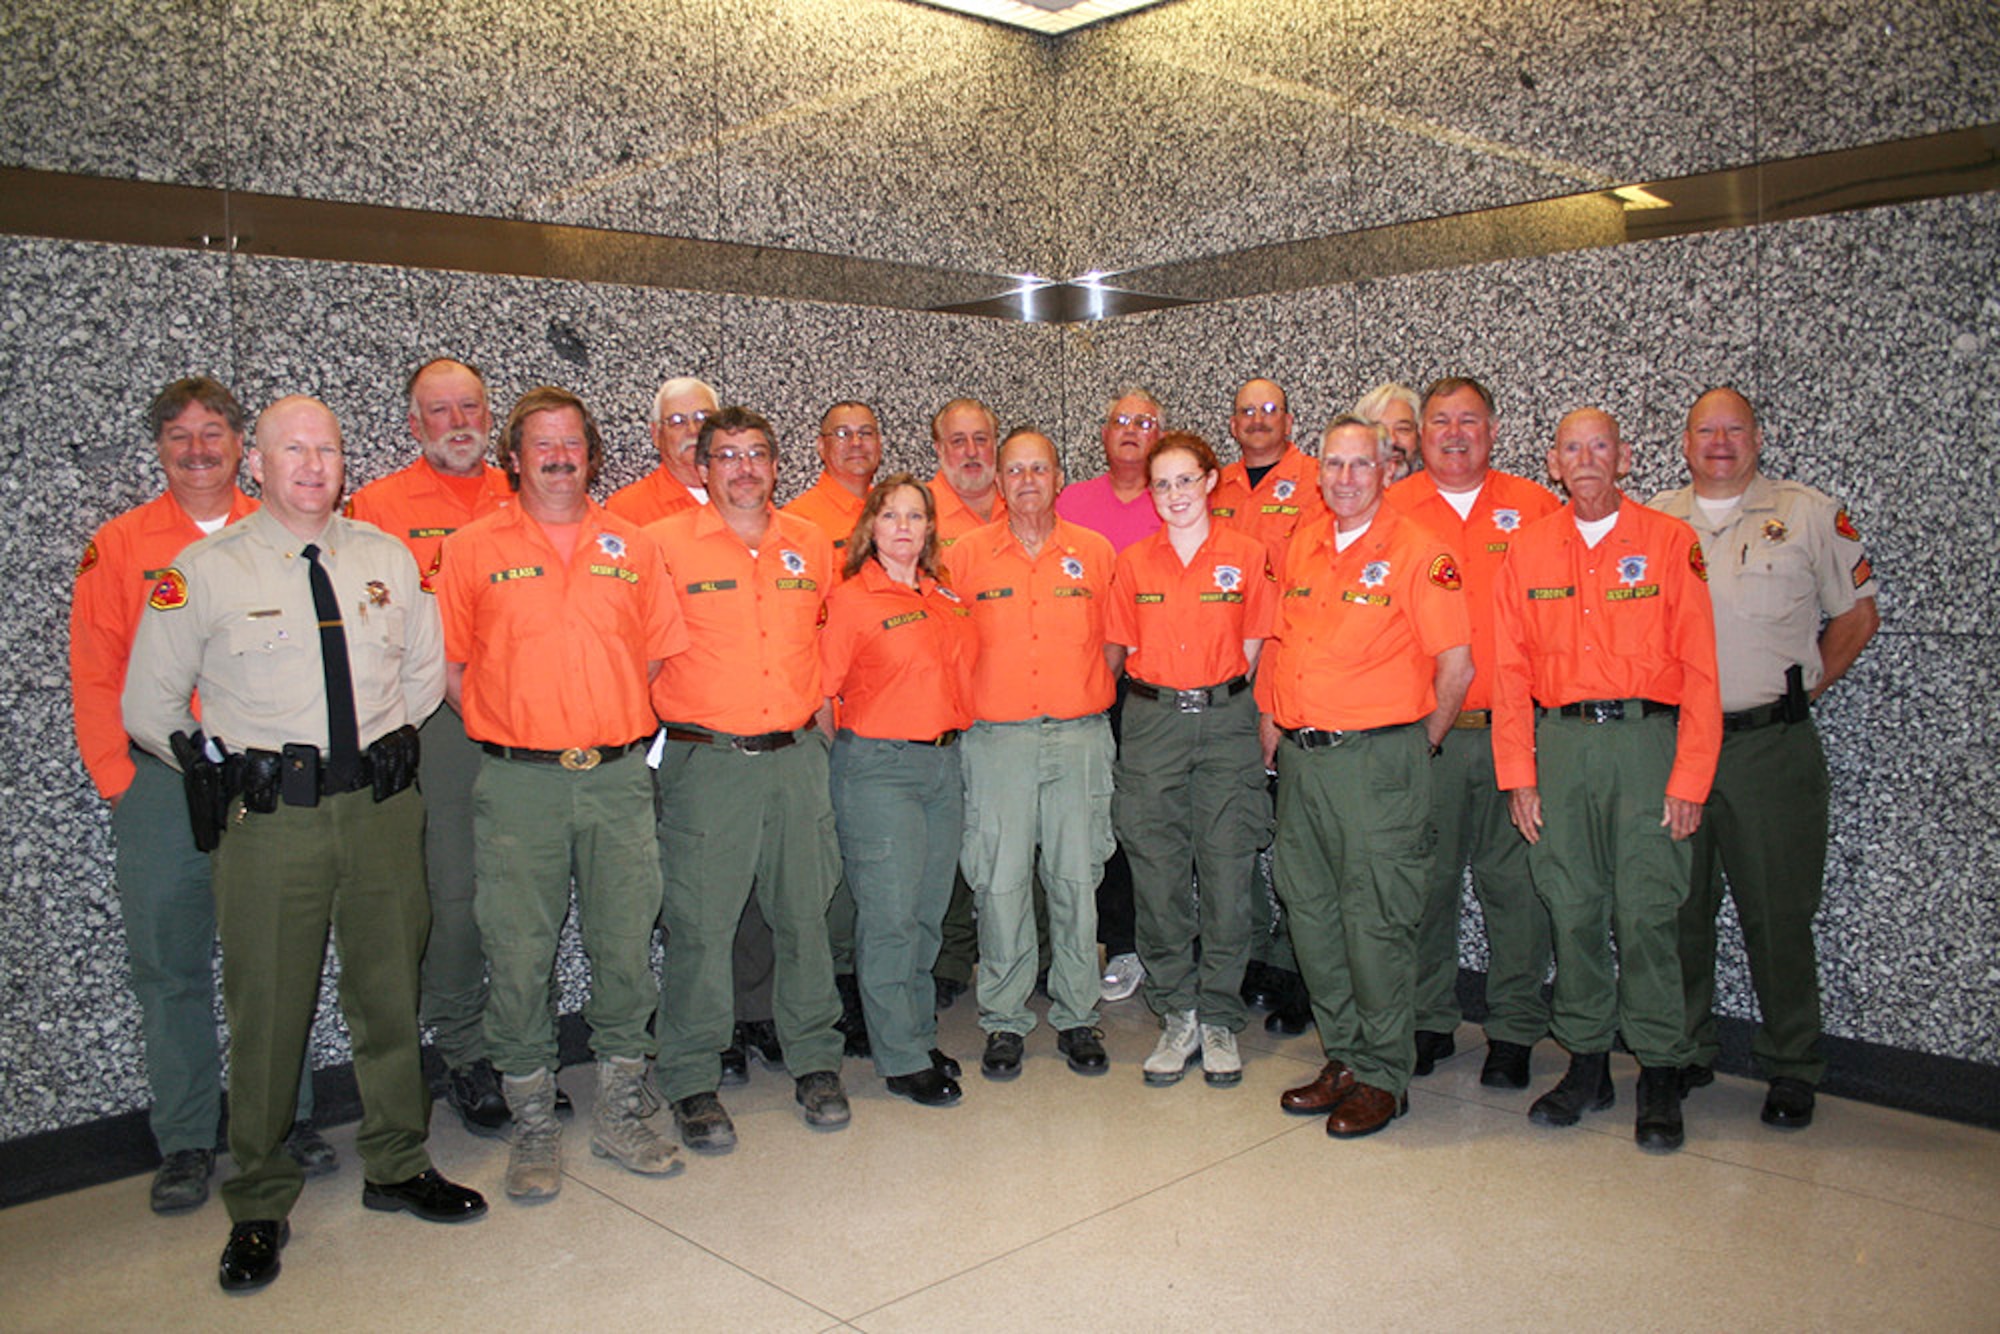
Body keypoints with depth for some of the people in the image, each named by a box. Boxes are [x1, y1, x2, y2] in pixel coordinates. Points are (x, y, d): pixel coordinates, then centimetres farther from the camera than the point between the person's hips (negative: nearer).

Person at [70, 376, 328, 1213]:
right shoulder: (118, 546, 4)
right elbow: (95, 675, 3)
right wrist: (119, 781, -3)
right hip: (161, 781, 0)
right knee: (168, 963, 5)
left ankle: (287, 1119, 22)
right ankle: (185, 1142, 17)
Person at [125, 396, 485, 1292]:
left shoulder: (387, 558, 8)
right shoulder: (204, 571, -1)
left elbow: (425, 666, 20)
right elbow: (148, 704, 4)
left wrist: (394, 738, 9)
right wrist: (223, 767, -1)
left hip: (380, 807, 3)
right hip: (270, 817, -3)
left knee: (390, 991, 13)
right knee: (267, 1009, 3)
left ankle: (398, 1166, 31)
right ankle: (259, 1207, 21)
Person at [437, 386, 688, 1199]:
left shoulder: (632, 546, 9)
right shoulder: (472, 550, 3)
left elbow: (658, 652, 15)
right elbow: (449, 665, 5)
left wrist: (621, 726, 8)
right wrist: (508, 732, 1)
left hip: (619, 774, 2)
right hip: (518, 781, -2)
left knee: (627, 948, 7)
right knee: (519, 956, 3)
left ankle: (620, 1114, 23)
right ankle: (533, 1126, 19)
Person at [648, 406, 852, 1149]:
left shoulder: (811, 544, 9)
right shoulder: (665, 544, -3)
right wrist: (680, 709, -1)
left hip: (796, 755, 4)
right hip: (705, 760, -3)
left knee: (805, 914, 10)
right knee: (699, 923, 0)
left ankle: (815, 1062, 25)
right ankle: (692, 1081, 14)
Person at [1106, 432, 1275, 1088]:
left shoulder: (1247, 555, 1)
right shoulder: (1133, 562, 6)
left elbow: (1252, 646, 6)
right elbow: (1123, 647, 11)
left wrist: (1215, 692, 2)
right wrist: (1163, 694, 5)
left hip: (1225, 720, -1)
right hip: (1152, 723, 1)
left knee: (1228, 871, 0)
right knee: (1157, 873, 3)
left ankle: (1219, 1019, 14)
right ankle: (1177, 1016, 16)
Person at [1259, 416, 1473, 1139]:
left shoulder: (1418, 551, -7)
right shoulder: (1301, 545, 12)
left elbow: (1456, 665, -8)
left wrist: (1418, 744, -1)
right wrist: (1272, 721, 14)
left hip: (1376, 760, -6)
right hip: (1299, 756, 7)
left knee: (1376, 922, 0)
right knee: (1311, 913, 12)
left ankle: (1383, 1077, 14)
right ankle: (1343, 1056, 27)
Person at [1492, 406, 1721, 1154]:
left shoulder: (1669, 542, 1)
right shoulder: (1528, 549, 9)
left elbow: (1699, 667, -2)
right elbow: (1509, 669, 9)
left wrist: (1689, 780, -7)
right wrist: (1518, 775, 3)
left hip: (1646, 737, -2)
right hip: (1559, 740, 3)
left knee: (1646, 911, -3)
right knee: (1570, 907, 6)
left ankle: (1660, 1077, 10)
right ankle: (1587, 1064, 19)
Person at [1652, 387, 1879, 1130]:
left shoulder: (1810, 515, 5)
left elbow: (1858, 612, 9)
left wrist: (1806, 687, 3)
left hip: (1771, 744, -2)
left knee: (1778, 915, 2)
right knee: (1679, 909, 8)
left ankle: (1791, 1071, 16)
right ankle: (1685, 1054, 22)